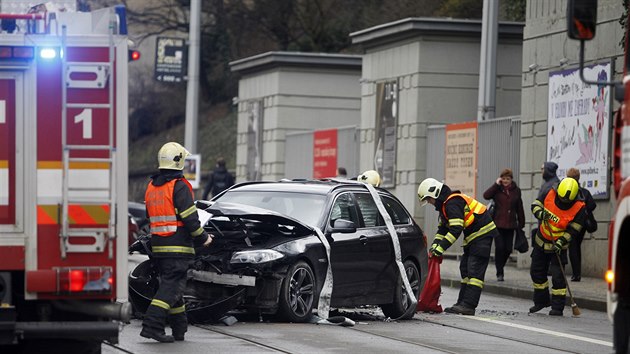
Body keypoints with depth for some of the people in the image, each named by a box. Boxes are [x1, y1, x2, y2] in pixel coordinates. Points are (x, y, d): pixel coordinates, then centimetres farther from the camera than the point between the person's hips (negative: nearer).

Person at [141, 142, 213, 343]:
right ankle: (152, 325, -19)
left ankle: (179, 328, 20)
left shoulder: (152, 187, 13)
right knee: (172, 286, -8)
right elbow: (190, 218, -15)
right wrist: (203, 238, -2)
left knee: (171, 285, 15)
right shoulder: (179, 187, -13)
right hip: (178, 247, -8)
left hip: (158, 245, 8)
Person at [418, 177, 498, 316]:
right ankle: (462, 303, 12)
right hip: (472, 236, 11)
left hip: (482, 233, -11)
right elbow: (442, 228, 20)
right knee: (465, 268, 11)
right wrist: (435, 244, 4)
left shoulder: (453, 203, -20)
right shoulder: (444, 205, 15)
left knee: (474, 270, -14)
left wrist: (441, 247, -25)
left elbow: (456, 229, -27)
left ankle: (469, 306, -20)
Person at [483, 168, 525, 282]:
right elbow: (486, 195, -18)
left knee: (508, 249, 2)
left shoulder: (516, 190, 7)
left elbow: (519, 208, 11)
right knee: (499, 247, -9)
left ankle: (500, 266, 27)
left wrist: (521, 224, 11)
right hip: (498, 223, -2)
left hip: (510, 225, 2)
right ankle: (499, 273, 1)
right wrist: (496, 184, -15)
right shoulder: (497, 189, 1)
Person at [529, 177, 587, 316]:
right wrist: (539, 213, -23)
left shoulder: (579, 208, -22)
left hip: (558, 246, -4)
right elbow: (536, 204, -2)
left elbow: (572, 230, -18)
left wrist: (561, 242, -29)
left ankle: (558, 307, -1)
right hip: (541, 241, 4)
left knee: (558, 276, -10)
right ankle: (541, 301, 31)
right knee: (536, 272, 13)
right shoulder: (550, 193, -14)